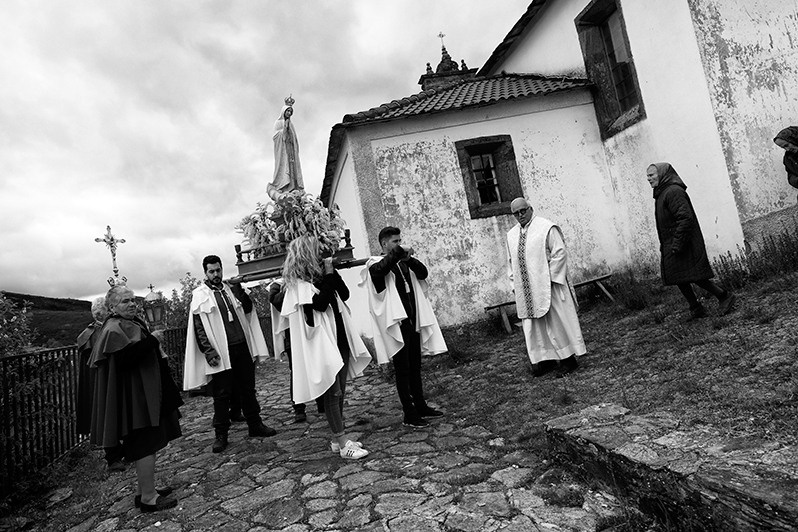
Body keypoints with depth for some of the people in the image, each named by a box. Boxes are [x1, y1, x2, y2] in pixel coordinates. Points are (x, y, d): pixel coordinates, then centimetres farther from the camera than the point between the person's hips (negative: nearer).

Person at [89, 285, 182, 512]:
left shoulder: (133, 323, 15)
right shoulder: (114, 329, -15)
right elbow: (124, 358, -30)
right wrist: (151, 340, -31)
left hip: (144, 394, 10)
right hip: (133, 397, -10)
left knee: (145, 445, 16)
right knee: (146, 444, -5)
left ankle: (143, 489, 27)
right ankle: (148, 497, 4)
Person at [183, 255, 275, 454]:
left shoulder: (231, 289, 13)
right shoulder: (199, 295, 0)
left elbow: (248, 310, 6)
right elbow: (198, 327, -5)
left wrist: (239, 290, -8)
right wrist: (209, 352, -13)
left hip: (242, 347, 4)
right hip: (220, 353, -4)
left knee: (248, 389, 12)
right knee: (222, 394, 2)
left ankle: (255, 425, 24)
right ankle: (221, 435, 14)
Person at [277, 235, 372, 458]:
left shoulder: (318, 275, 12)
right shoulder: (298, 283, -10)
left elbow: (345, 294, 8)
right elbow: (320, 303, -22)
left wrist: (332, 272, -1)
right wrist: (328, 275, -15)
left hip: (339, 339, 8)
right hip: (321, 343, -8)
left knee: (339, 391, 12)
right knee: (332, 392, -5)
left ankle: (338, 438, 22)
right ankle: (343, 444, 2)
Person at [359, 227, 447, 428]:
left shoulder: (404, 262, 11)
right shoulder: (378, 264, -6)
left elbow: (423, 273, 1)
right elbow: (378, 270, -29)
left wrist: (409, 258, -13)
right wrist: (397, 253, -20)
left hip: (413, 321, 7)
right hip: (395, 323, -7)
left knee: (415, 366, 16)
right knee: (402, 369, 0)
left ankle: (420, 405, 29)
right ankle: (409, 414, 8)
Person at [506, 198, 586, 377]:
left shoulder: (547, 228, -7)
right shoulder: (511, 235, 12)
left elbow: (560, 253, -10)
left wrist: (550, 277, -14)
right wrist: (514, 283, 10)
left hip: (548, 285, -5)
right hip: (525, 290, 6)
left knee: (557, 321, 2)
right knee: (533, 325, 7)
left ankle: (568, 357, 16)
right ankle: (545, 358, 18)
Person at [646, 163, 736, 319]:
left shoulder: (674, 192, -16)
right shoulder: (661, 193, 15)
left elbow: (685, 218, -24)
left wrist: (677, 244, -26)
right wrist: (665, 247, 18)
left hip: (685, 246, -10)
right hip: (671, 248, 10)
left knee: (694, 276, -6)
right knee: (679, 278, 11)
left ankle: (724, 296, 11)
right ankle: (695, 309, 20)